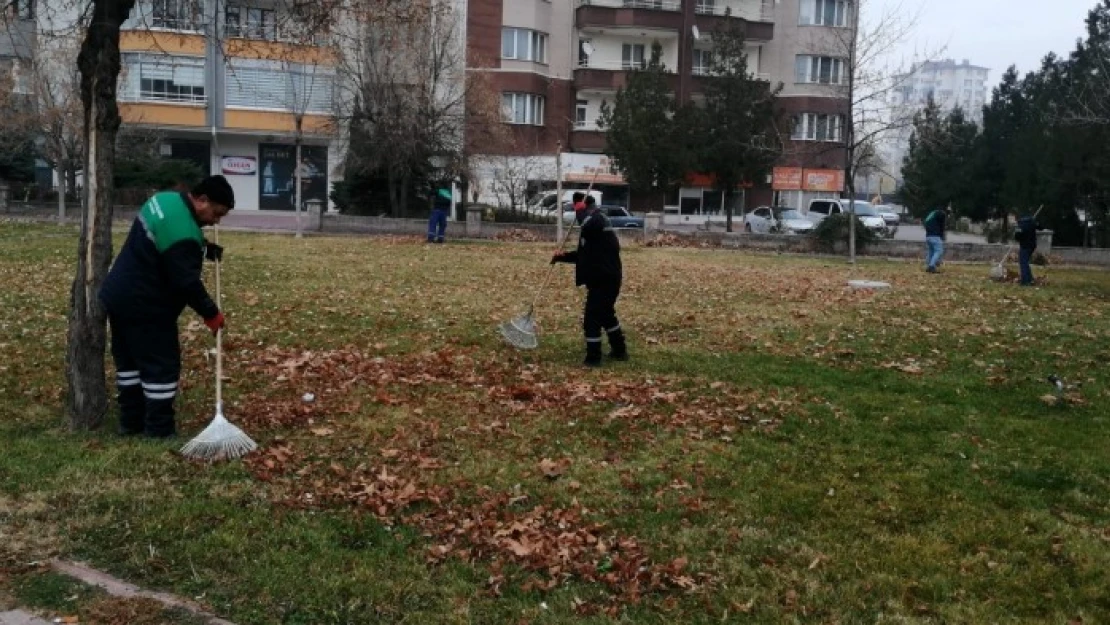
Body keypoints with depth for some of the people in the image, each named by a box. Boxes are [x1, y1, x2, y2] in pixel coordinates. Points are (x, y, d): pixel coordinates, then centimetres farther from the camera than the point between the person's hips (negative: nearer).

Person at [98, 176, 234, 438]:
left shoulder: (167, 200, 4)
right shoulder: (183, 234, -28)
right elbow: (186, 282, -26)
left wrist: (206, 249, 8)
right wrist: (210, 313, -13)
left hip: (119, 296, 11)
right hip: (144, 307, -11)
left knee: (129, 360, 17)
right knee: (162, 366, -2)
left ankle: (131, 422, 27)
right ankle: (159, 431, 4)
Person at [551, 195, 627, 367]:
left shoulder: (597, 220, -13)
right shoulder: (595, 224, 18)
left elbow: (586, 223, -41)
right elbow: (584, 254, 25)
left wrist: (581, 209, -21)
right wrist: (562, 256, 14)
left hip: (603, 280, -11)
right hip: (607, 278, 11)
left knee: (592, 318, -5)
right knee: (606, 314, 24)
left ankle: (593, 357, 0)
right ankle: (619, 350, 33)